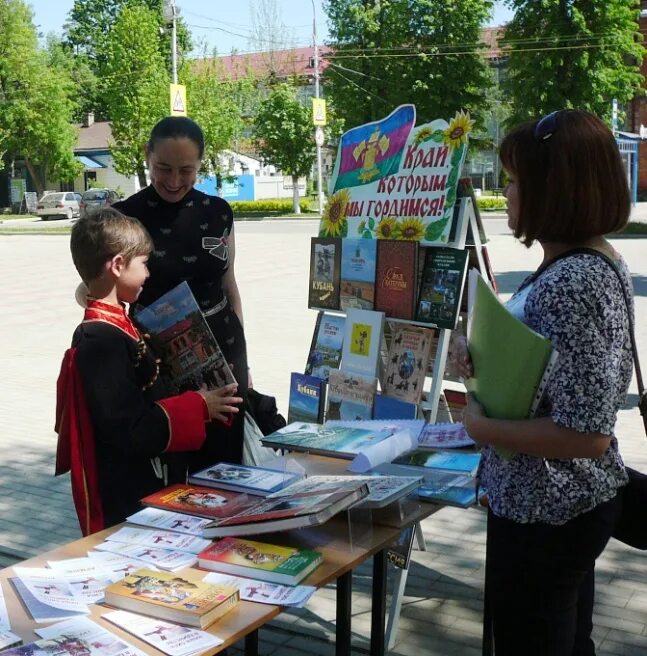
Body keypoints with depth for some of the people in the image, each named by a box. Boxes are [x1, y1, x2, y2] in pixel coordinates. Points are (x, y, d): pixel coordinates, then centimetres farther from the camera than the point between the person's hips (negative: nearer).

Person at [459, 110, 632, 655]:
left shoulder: (572, 284, -27)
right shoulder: (592, 262, 4)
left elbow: (586, 434, -29)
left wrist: (483, 427, -18)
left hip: (543, 513, -9)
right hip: (571, 503, 9)